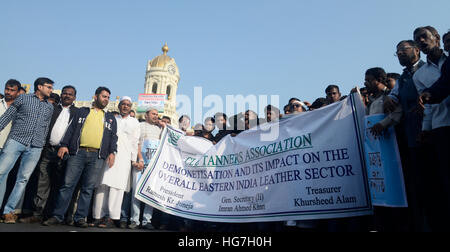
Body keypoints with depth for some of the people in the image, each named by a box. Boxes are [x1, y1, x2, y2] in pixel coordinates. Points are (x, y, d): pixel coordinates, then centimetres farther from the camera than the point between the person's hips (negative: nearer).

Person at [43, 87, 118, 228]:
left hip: (97, 156, 1)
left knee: (88, 188, 2)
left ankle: (80, 218, 9)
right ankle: (57, 216, 8)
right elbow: (71, 129, 11)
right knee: (68, 184, -2)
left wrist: (112, 152, 0)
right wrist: (64, 144, -1)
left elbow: (113, 137, 13)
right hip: (78, 153, -1)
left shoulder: (110, 118, 19)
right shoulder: (82, 112, 17)